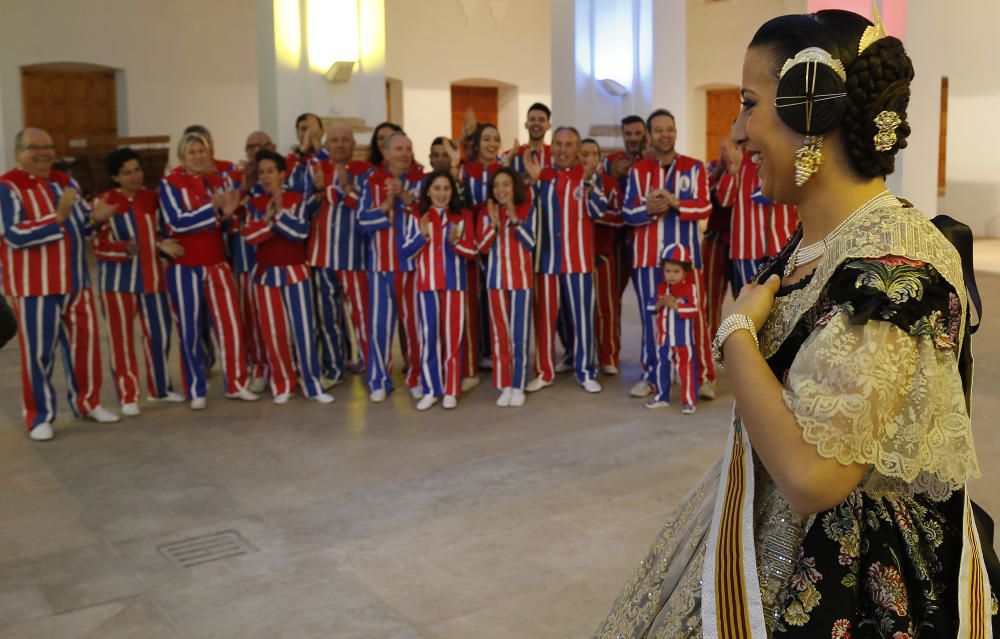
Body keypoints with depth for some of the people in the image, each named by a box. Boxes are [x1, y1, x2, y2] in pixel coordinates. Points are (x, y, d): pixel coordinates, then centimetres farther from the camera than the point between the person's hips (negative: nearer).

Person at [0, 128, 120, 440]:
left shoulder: (65, 182, 11)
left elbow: (81, 224, 16)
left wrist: (94, 217, -7)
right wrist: (58, 217, -26)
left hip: (75, 280, 6)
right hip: (35, 285, -6)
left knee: (84, 342, 11)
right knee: (38, 351, 1)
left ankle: (87, 402, 26)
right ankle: (39, 416, 13)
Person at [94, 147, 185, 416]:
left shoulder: (152, 197, 6)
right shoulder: (105, 202, -8)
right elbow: (98, 246, -10)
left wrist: (162, 244, -4)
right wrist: (125, 249, -26)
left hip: (151, 276, 4)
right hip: (118, 278, -4)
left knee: (159, 333, 10)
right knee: (122, 337, 2)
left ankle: (160, 387, 26)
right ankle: (128, 396, 11)